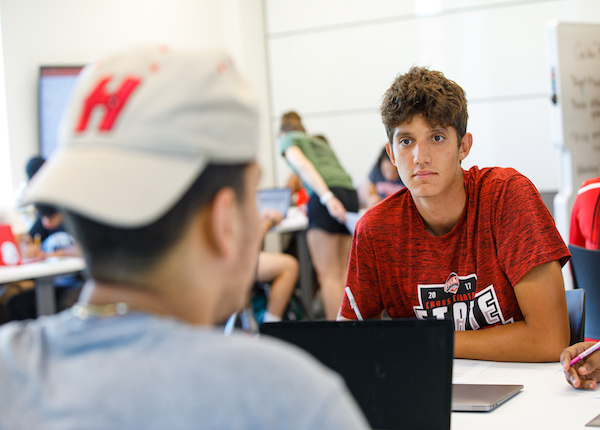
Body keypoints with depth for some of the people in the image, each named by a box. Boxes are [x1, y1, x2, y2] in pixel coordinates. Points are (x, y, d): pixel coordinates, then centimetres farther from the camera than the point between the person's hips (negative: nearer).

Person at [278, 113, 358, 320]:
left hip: (325, 194, -7)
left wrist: (327, 197, -18)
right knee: (341, 272, 10)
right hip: (349, 193, 7)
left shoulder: (287, 140, 15)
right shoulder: (320, 142, 35)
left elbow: (303, 166, -5)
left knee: (328, 275, -7)